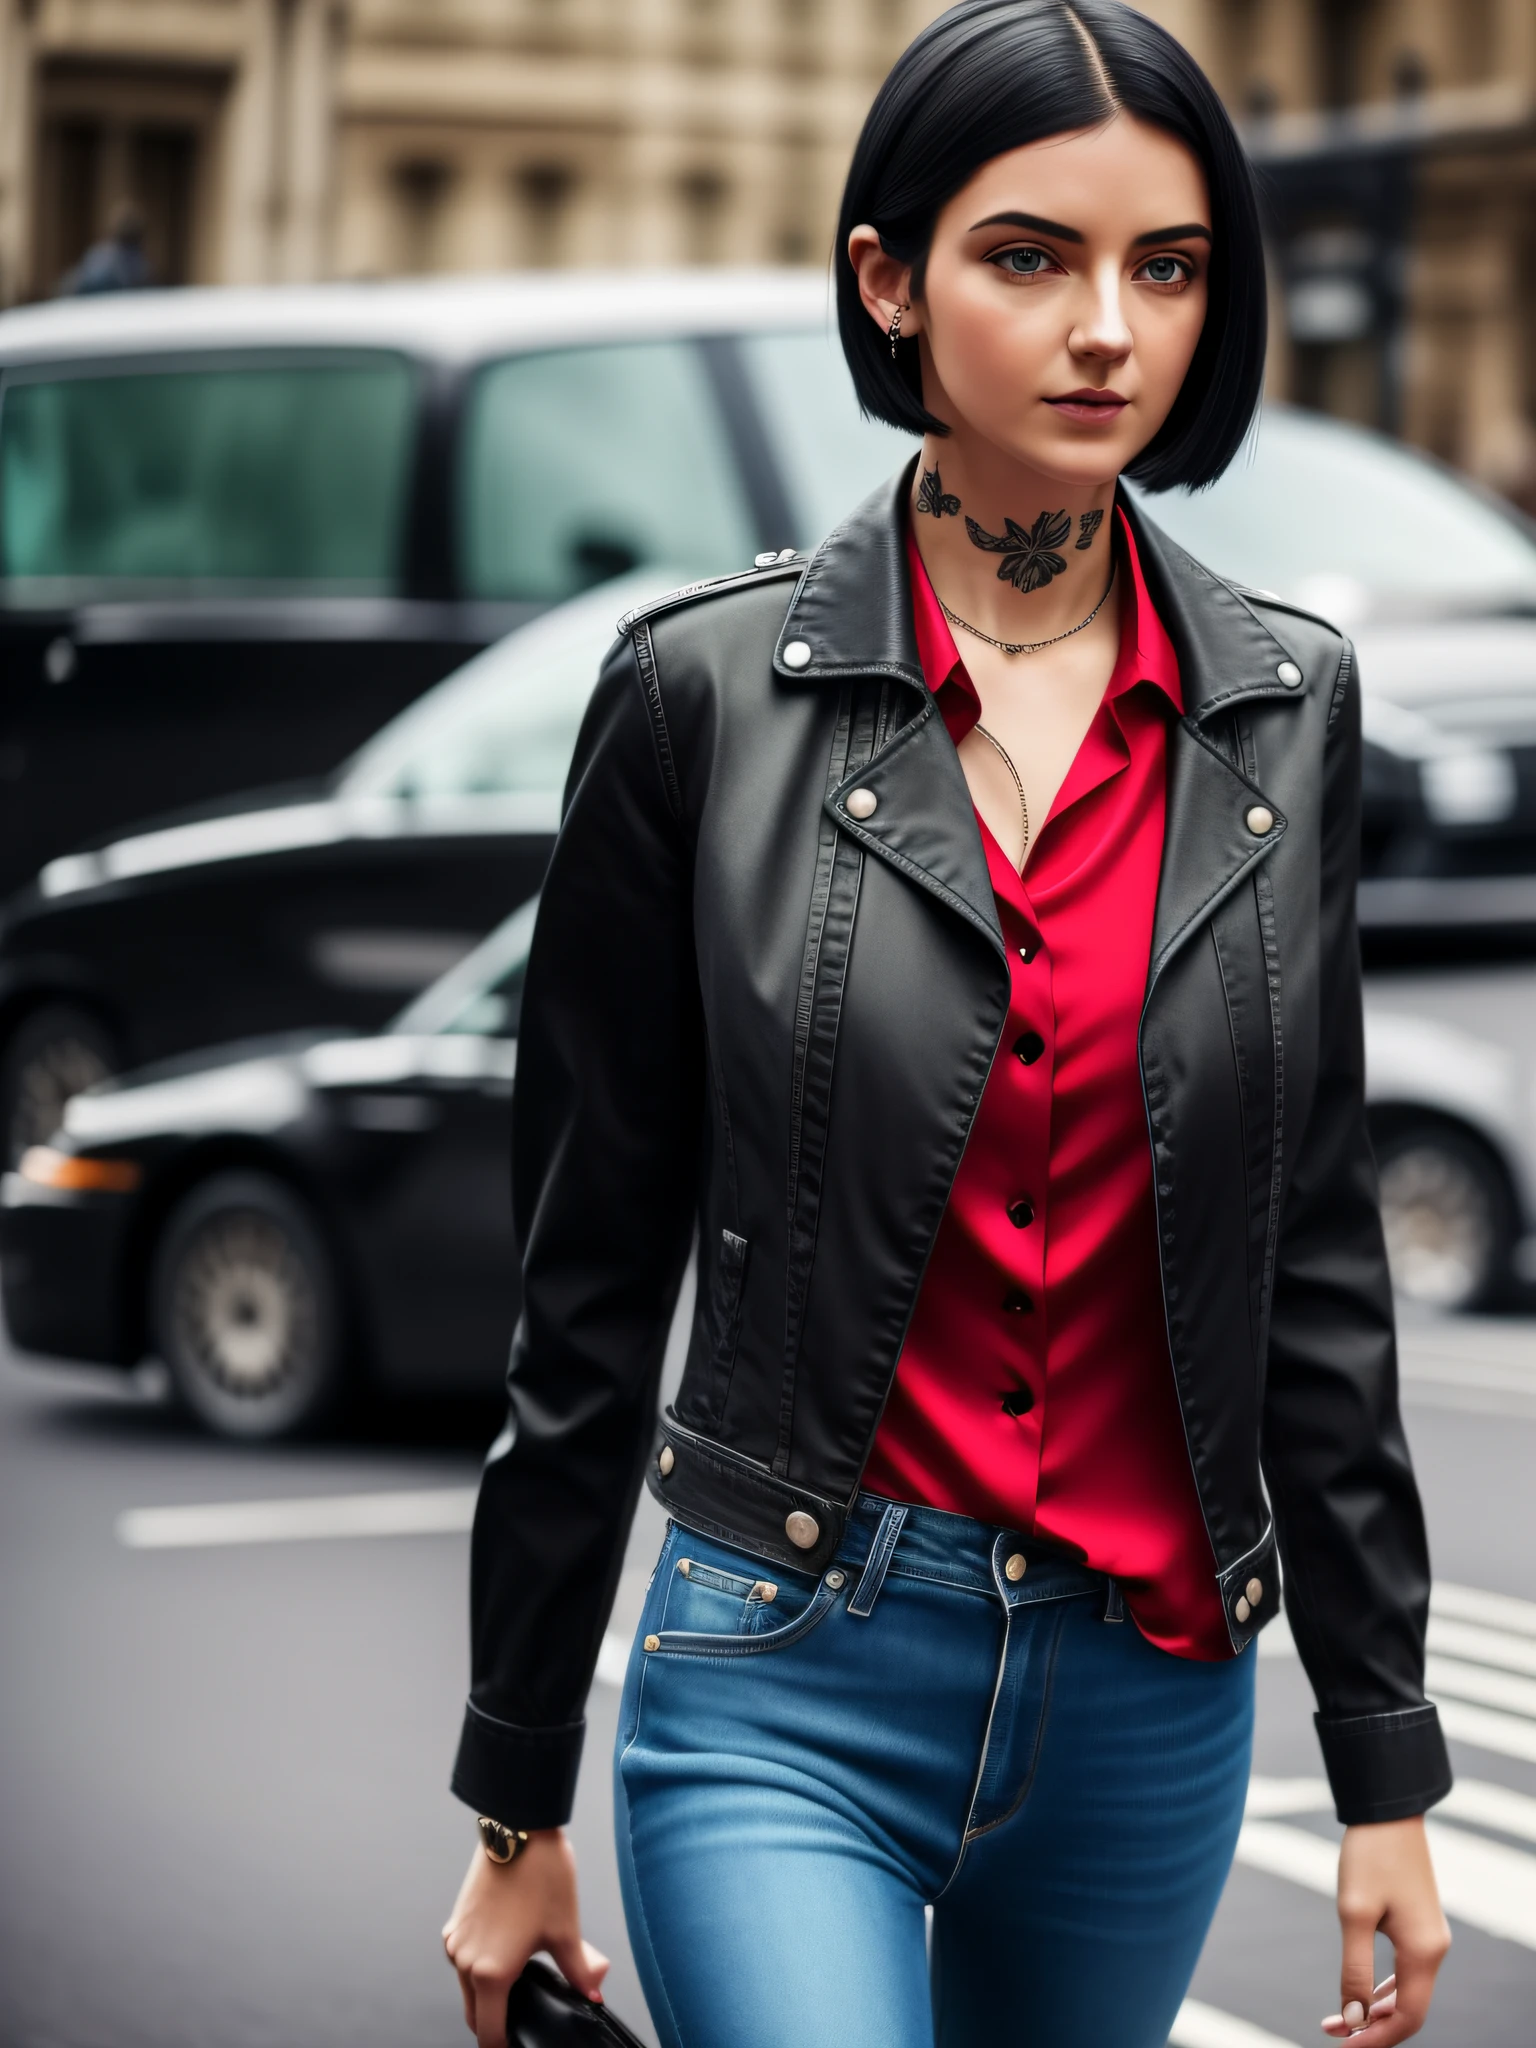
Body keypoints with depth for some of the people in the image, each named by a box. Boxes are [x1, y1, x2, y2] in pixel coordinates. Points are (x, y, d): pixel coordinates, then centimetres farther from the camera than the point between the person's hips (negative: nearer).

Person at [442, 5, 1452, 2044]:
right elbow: (590, 1280, -1)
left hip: (1155, 1701, 4)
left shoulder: (1283, 705, 3)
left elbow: (1316, 1258, 8)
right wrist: (516, 1809, 2)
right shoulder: (708, 689, -6)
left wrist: (1387, 1760, 6)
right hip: (793, 1681, -4)